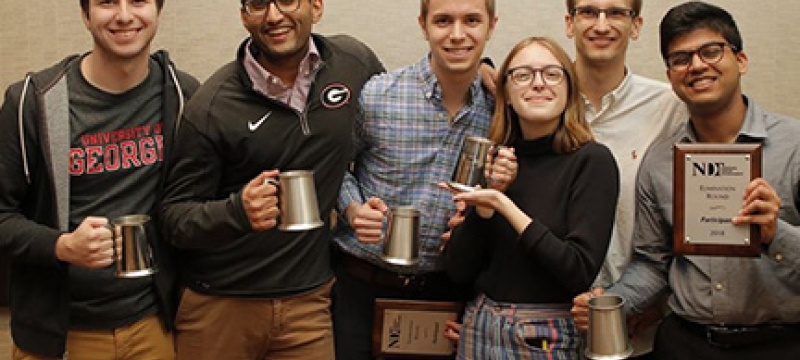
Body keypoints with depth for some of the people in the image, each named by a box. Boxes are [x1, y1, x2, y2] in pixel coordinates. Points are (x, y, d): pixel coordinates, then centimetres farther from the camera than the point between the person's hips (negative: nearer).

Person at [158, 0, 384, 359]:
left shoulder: (354, 61, -4)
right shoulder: (212, 106, -13)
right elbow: (175, 216, -10)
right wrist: (238, 210, -29)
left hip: (308, 302, 2)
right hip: (218, 304, -2)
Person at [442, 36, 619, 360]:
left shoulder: (592, 161, -10)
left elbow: (581, 272, -20)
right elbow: (457, 270, -1)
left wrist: (506, 207, -21)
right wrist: (485, 202, -15)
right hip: (480, 329, 4)